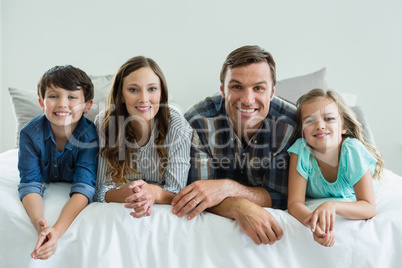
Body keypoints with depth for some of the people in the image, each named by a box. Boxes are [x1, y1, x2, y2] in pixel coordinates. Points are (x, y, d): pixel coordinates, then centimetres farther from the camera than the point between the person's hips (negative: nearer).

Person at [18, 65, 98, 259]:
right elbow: (30, 183, -28)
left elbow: (84, 187, -36)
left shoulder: (90, 136, -31)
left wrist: (57, 230, -51)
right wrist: (38, 222, -49)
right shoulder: (30, 134, -26)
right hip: (47, 187, 2)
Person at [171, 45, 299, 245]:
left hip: (273, 216, 1)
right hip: (213, 222, 0)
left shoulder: (291, 124, -18)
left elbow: (282, 198, -14)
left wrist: (228, 187, -31)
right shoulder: (199, 121, -20)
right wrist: (240, 208, -40)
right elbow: (197, 195, -19)